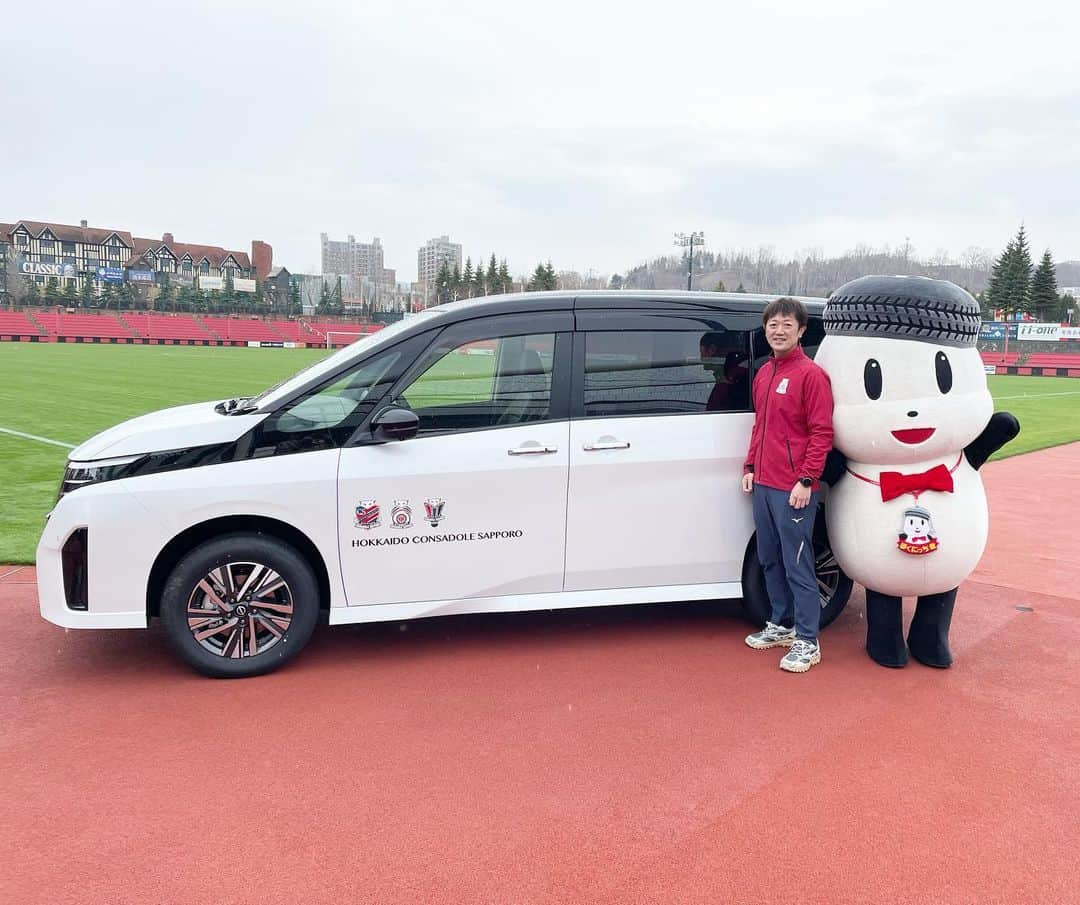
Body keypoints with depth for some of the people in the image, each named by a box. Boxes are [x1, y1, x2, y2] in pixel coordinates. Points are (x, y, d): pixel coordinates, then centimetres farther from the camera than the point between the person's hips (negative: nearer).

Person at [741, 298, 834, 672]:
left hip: (794, 490, -8)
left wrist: (806, 480, -17)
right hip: (763, 485, 8)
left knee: (797, 565, -2)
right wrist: (750, 467, 16)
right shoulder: (763, 373, 14)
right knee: (769, 560, 16)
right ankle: (781, 625, 30)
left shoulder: (811, 374, -10)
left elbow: (821, 433, -13)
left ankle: (807, 642, 8)